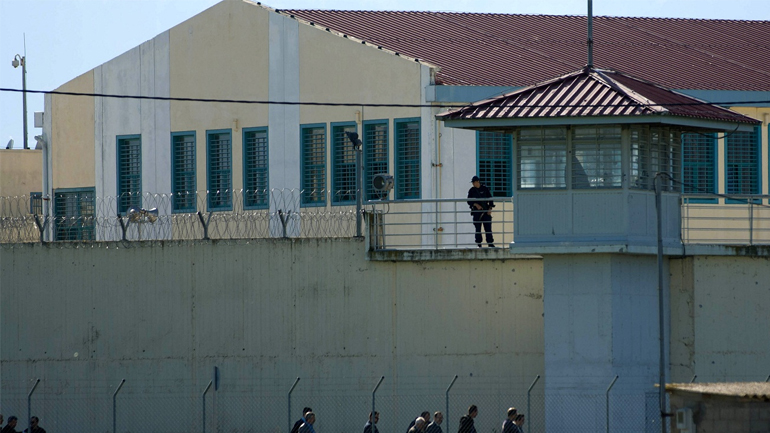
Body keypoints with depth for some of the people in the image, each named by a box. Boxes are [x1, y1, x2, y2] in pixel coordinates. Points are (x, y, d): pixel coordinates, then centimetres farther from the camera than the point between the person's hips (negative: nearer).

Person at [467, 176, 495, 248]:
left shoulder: (485, 189, 5)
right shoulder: (472, 190, 5)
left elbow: (490, 199, 9)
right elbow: (469, 201, 4)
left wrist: (490, 209, -1)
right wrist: (476, 205, -14)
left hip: (486, 211, 0)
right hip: (477, 212, 0)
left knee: (488, 228, -4)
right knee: (478, 229, -2)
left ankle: (490, 243, -2)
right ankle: (479, 244, 2)